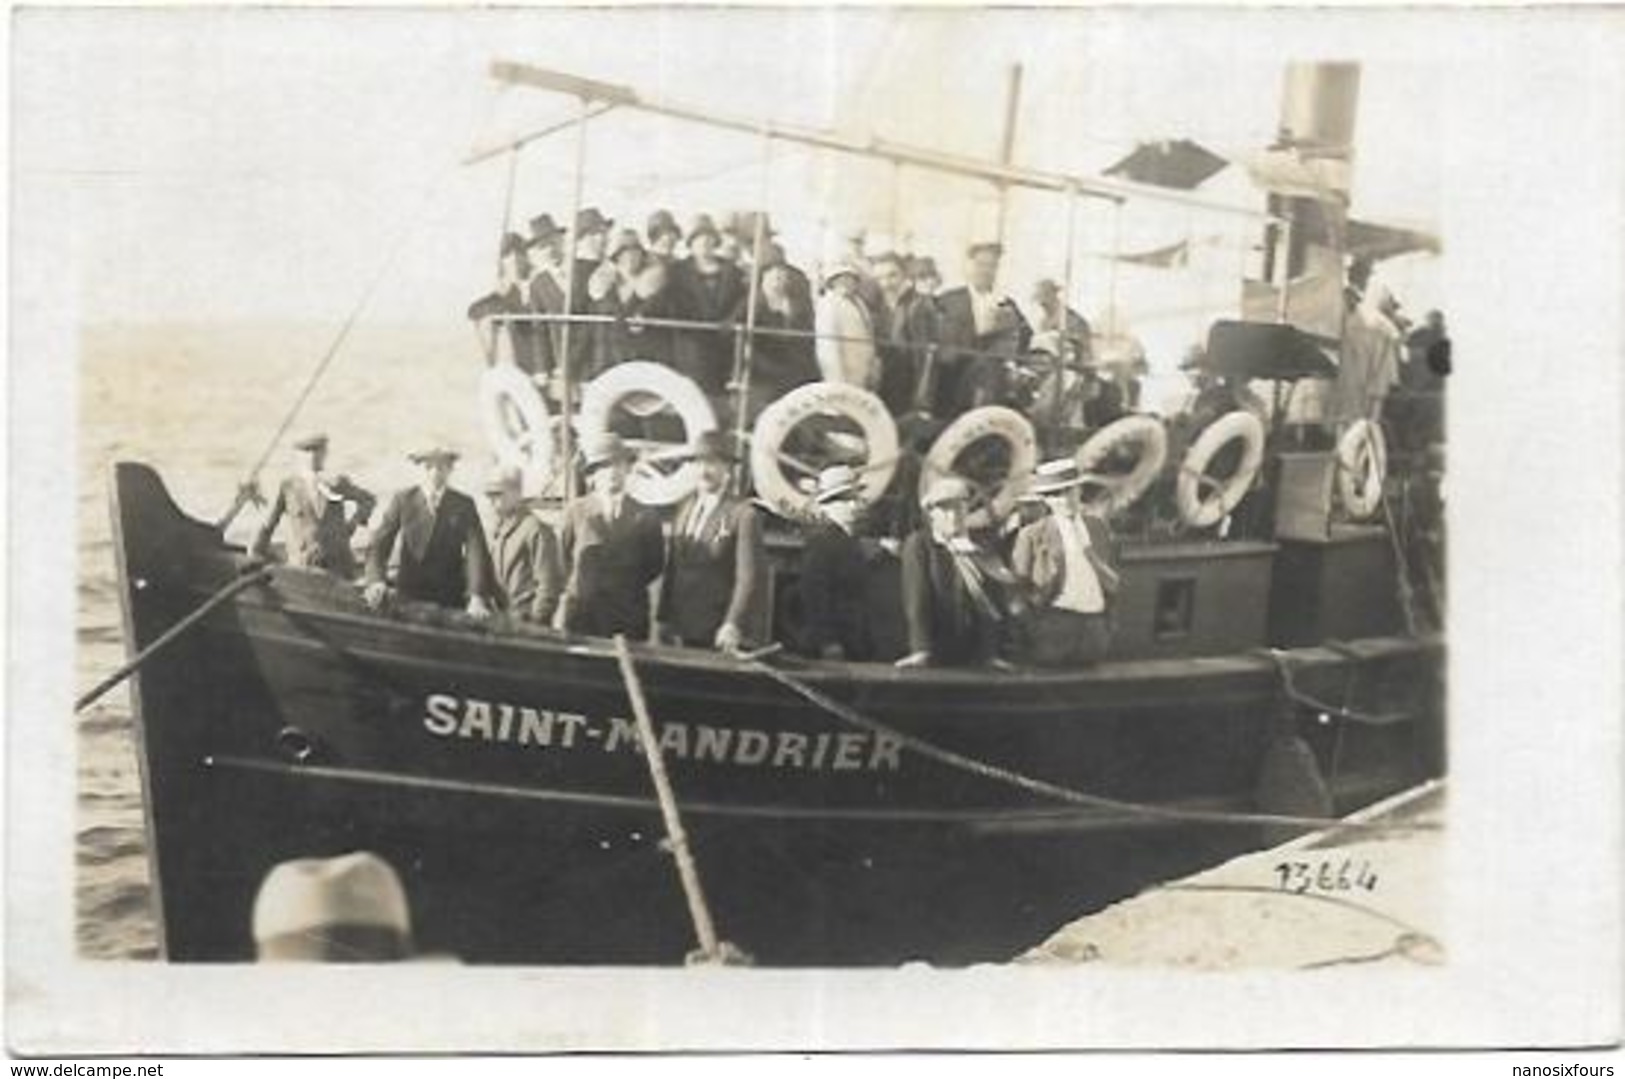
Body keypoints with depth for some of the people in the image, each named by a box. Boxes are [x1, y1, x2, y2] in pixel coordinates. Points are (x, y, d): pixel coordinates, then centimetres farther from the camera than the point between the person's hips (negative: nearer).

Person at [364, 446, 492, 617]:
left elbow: (476, 552, -9)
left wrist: (476, 597, -23)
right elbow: (379, 545, -4)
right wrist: (376, 581, -22)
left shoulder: (463, 505, -1)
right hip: (408, 596, 0)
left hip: (450, 600, 0)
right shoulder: (403, 500, 0)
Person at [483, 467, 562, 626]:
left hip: (526, 621, -7)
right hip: (501, 620, 7)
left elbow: (548, 584, -13)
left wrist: (535, 620, -15)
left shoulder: (536, 530, -10)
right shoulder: (497, 531, 15)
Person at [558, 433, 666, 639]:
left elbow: (654, 565, 6)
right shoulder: (576, 511, 2)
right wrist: (579, 587, 9)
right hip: (581, 613, 1)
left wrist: (628, 589, 2)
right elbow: (563, 555, 11)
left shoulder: (645, 517, -2)